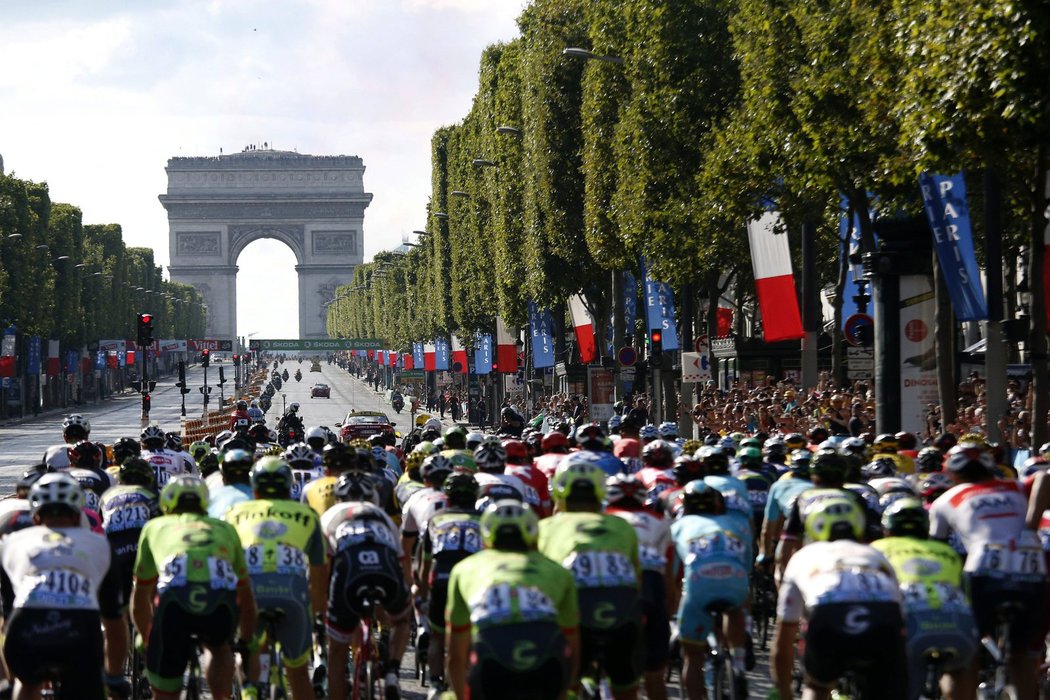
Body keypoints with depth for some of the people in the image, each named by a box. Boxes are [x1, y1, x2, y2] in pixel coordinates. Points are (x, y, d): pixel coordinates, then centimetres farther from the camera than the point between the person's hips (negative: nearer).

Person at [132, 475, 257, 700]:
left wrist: (147, 642, 58)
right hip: (221, 603, 1)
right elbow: (246, 597, 46)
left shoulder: (155, 527, 35)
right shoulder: (225, 529, 37)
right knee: (220, 649, 35)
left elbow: (140, 598, 44)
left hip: (174, 599, -1)